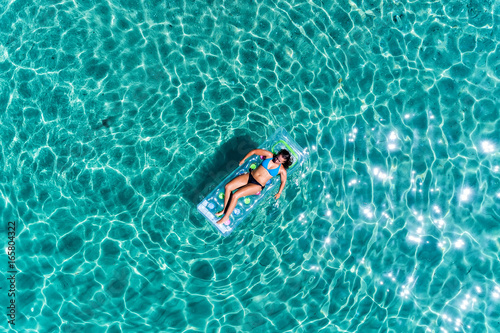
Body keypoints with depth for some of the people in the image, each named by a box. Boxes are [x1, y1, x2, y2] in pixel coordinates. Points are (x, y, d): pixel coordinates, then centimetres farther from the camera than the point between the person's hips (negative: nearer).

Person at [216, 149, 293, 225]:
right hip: (249, 176, 5)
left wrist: (279, 193, 6)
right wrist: (243, 160, 12)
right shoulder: (269, 155, 0)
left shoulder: (282, 170, -6)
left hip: (257, 185, -4)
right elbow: (254, 151, 9)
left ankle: (226, 217, -6)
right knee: (228, 187, -13)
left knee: (235, 196, -22)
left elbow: (283, 181, 11)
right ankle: (224, 210, 3)